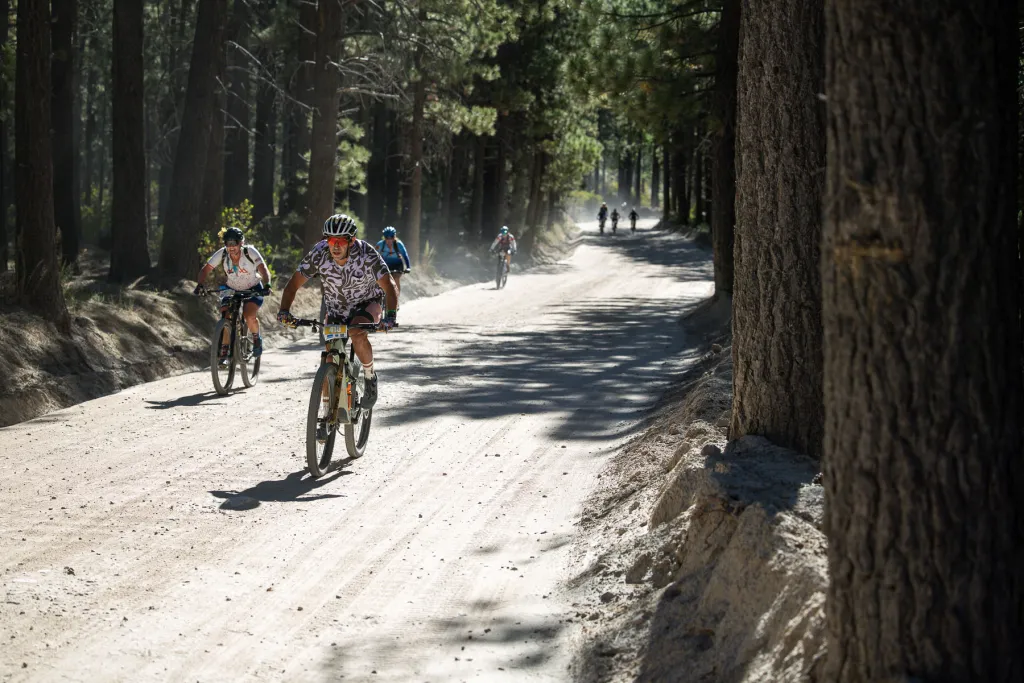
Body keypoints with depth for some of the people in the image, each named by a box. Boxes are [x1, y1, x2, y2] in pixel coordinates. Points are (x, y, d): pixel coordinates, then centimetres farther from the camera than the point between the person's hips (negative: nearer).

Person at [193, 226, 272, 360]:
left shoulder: (249, 251, -24)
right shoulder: (222, 254, -18)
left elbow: (263, 269, -34)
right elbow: (206, 269, -17)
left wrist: (266, 286, -52)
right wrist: (200, 285, -35)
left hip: (253, 289, -3)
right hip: (232, 289, 3)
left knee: (249, 316, -26)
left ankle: (257, 339, 6)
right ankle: (224, 351, 0)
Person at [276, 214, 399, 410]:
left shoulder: (366, 254, -30)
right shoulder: (319, 254, -24)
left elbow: (389, 286, -34)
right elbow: (293, 284, -20)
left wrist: (390, 316, -50)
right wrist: (284, 311, -37)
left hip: (366, 303, -3)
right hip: (336, 309, 3)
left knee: (357, 334, -33)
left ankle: (370, 377, -8)